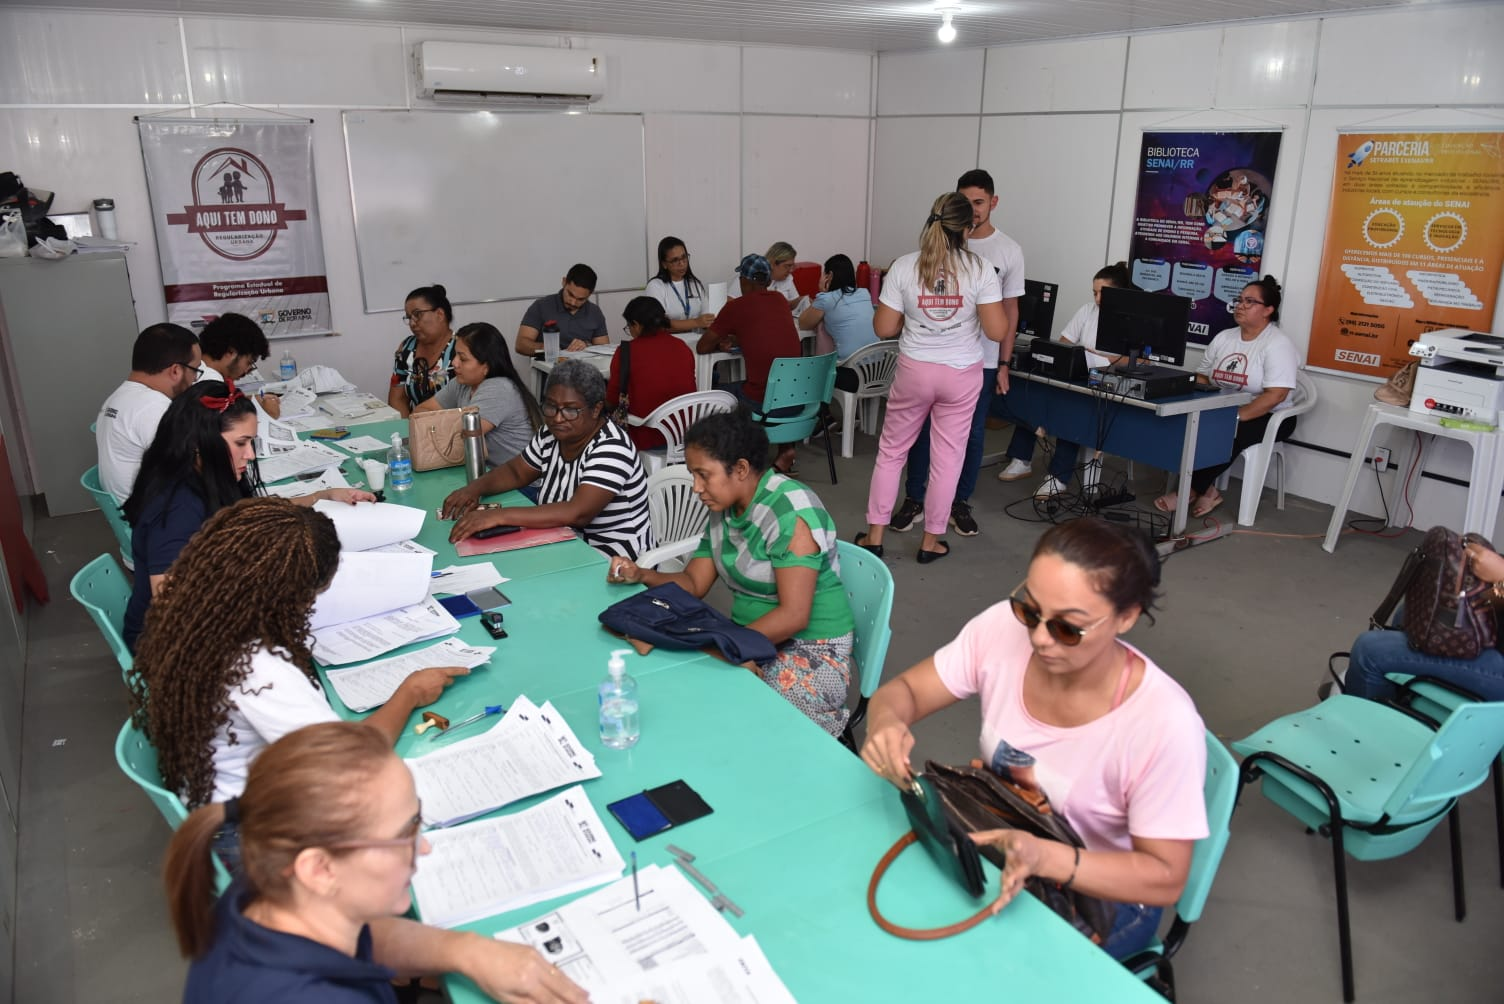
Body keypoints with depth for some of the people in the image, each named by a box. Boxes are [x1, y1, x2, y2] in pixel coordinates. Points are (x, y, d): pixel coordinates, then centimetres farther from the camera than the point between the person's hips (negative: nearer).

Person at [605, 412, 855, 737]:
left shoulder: (789, 509, -19)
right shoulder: (725, 511, 7)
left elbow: (793, 615, -24)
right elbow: (693, 583, 9)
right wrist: (641, 575, -8)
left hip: (811, 652, -8)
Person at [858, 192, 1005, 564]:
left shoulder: (903, 267, -8)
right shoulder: (980, 269, -11)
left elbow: (884, 328, -5)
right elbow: (997, 331, -12)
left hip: (914, 371, 1)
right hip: (961, 375, -1)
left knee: (891, 451, 15)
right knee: (947, 457, 10)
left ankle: (874, 536, 19)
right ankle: (931, 542, 20)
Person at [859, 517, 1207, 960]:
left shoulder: (1163, 723, -31)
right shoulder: (1003, 629, -21)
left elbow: (1165, 877, -21)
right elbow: (902, 690, -7)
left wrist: (1044, 857, -38)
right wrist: (886, 722, -32)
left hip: (1100, 895, -4)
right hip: (996, 843, 4)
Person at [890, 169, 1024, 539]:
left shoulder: (1009, 251, -1)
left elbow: (1010, 310, 3)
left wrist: (1004, 364, 1)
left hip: (980, 361, 0)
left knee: (971, 433, 8)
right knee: (923, 428, 6)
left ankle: (960, 502, 22)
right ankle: (914, 498, 19)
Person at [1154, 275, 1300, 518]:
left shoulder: (1278, 344, -12)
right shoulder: (1223, 337, 9)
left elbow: (1275, 396, -21)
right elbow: (1201, 377, 11)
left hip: (1269, 418, -6)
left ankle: (1190, 491, -19)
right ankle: (1206, 491, -17)